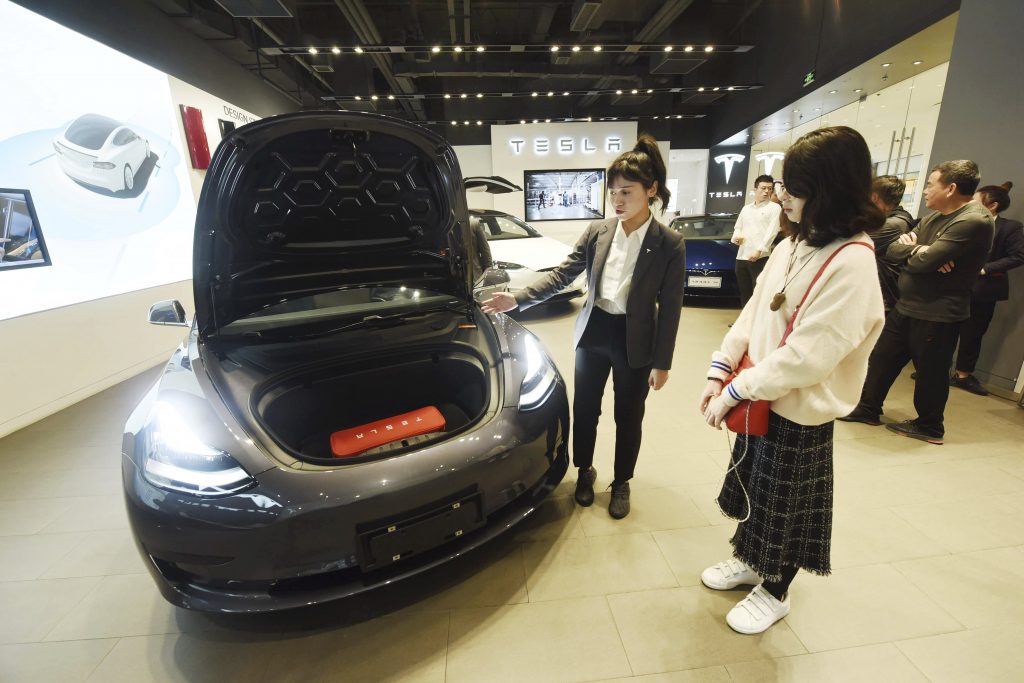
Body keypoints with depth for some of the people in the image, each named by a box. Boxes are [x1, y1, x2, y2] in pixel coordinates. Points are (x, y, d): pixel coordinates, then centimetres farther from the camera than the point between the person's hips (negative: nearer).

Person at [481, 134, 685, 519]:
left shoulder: (669, 244, -10)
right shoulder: (597, 231, -2)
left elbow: (670, 308, -8)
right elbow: (561, 276, -2)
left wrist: (662, 363, -9)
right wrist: (516, 300, -12)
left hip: (634, 341, -2)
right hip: (592, 333, 3)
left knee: (628, 417, 13)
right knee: (584, 410, 15)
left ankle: (621, 483, 38)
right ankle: (584, 471, 40)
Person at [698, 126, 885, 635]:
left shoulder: (852, 262, -23)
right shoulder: (792, 245, 2)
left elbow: (807, 355, -27)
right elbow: (752, 313, 4)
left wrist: (735, 391, -21)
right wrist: (718, 373, -4)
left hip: (799, 412, -7)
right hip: (757, 400, 7)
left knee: (785, 507, 14)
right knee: (752, 489, 24)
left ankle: (774, 593, 39)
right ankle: (747, 559, 48)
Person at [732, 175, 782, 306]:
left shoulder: (774, 207, 4)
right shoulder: (746, 209, 20)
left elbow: (772, 231, -6)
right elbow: (737, 228, 24)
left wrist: (759, 250, -17)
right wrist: (736, 237, 0)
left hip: (761, 258, -5)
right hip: (741, 257, 5)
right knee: (744, 294, 10)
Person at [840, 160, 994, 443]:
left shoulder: (973, 221, -18)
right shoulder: (933, 218, 12)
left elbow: (924, 261, -26)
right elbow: (892, 250, 4)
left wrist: (909, 249, -5)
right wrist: (916, 249, -16)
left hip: (937, 315, -8)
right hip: (906, 306, 9)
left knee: (930, 372, 6)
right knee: (881, 358, 13)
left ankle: (929, 427, 25)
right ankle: (867, 409, 26)